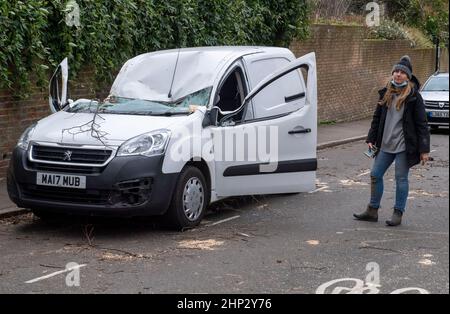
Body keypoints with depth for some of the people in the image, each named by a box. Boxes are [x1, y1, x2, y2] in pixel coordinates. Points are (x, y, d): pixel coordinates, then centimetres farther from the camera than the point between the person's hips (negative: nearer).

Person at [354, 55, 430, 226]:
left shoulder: (413, 96, -7)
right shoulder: (386, 94, 9)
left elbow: (421, 124, -8)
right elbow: (377, 117, 15)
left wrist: (424, 149, -11)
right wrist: (371, 139, 8)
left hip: (404, 146, -6)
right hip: (385, 145, 6)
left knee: (401, 178, 2)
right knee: (375, 175, 7)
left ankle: (398, 213, 12)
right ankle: (372, 211, 18)